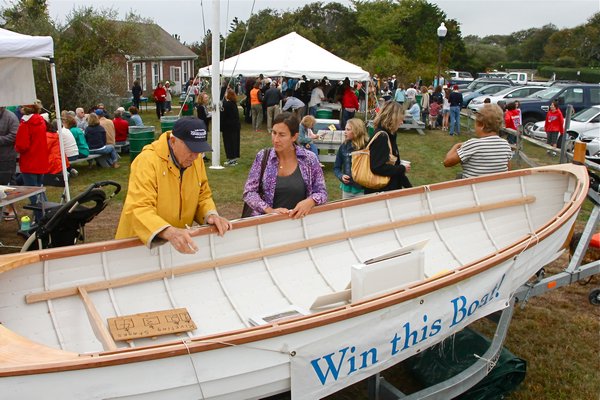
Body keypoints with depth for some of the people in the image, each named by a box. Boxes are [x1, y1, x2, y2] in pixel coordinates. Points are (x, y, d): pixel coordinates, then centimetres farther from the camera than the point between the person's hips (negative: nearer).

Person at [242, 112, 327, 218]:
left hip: (299, 220, 1)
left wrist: (310, 201, -17)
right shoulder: (262, 157, 0)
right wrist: (270, 210, -14)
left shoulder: (309, 159, -2)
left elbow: (322, 192, 4)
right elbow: (249, 192, 0)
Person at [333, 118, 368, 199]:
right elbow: (336, 167, 7)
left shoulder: (367, 147, -11)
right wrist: (341, 176, -11)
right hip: (347, 188, 3)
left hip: (362, 189, -3)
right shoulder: (344, 146, 0)